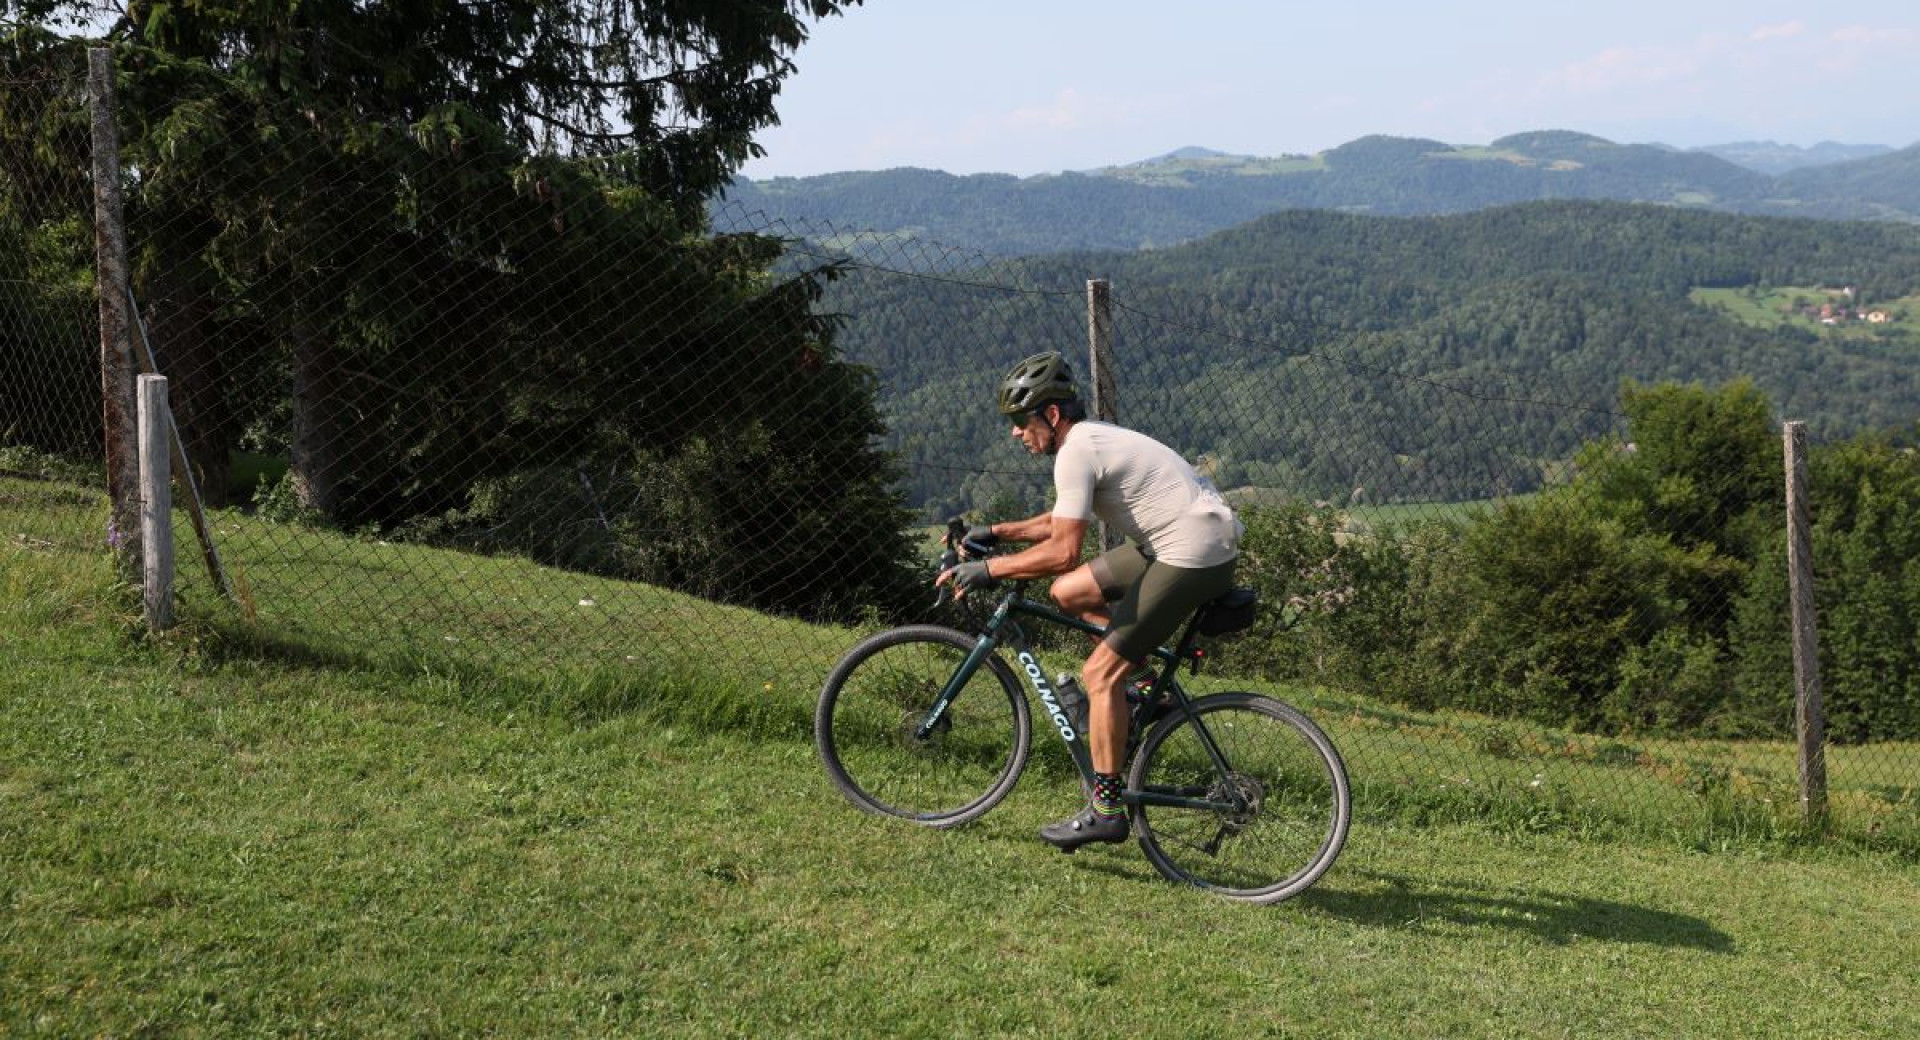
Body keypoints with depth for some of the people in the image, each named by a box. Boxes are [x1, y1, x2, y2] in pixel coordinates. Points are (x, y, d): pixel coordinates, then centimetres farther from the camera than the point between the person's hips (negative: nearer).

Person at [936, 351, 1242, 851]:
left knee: (1100, 675, -7)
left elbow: (1062, 551, -23)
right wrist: (997, 532, 20)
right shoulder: (1093, 438, 15)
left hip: (1195, 555, -10)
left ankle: (1107, 810, -2)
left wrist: (989, 568, -15)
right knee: (1067, 593, 15)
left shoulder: (1077, 453, -16)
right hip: (1176, 542, 10)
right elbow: (1062, 523, 27)